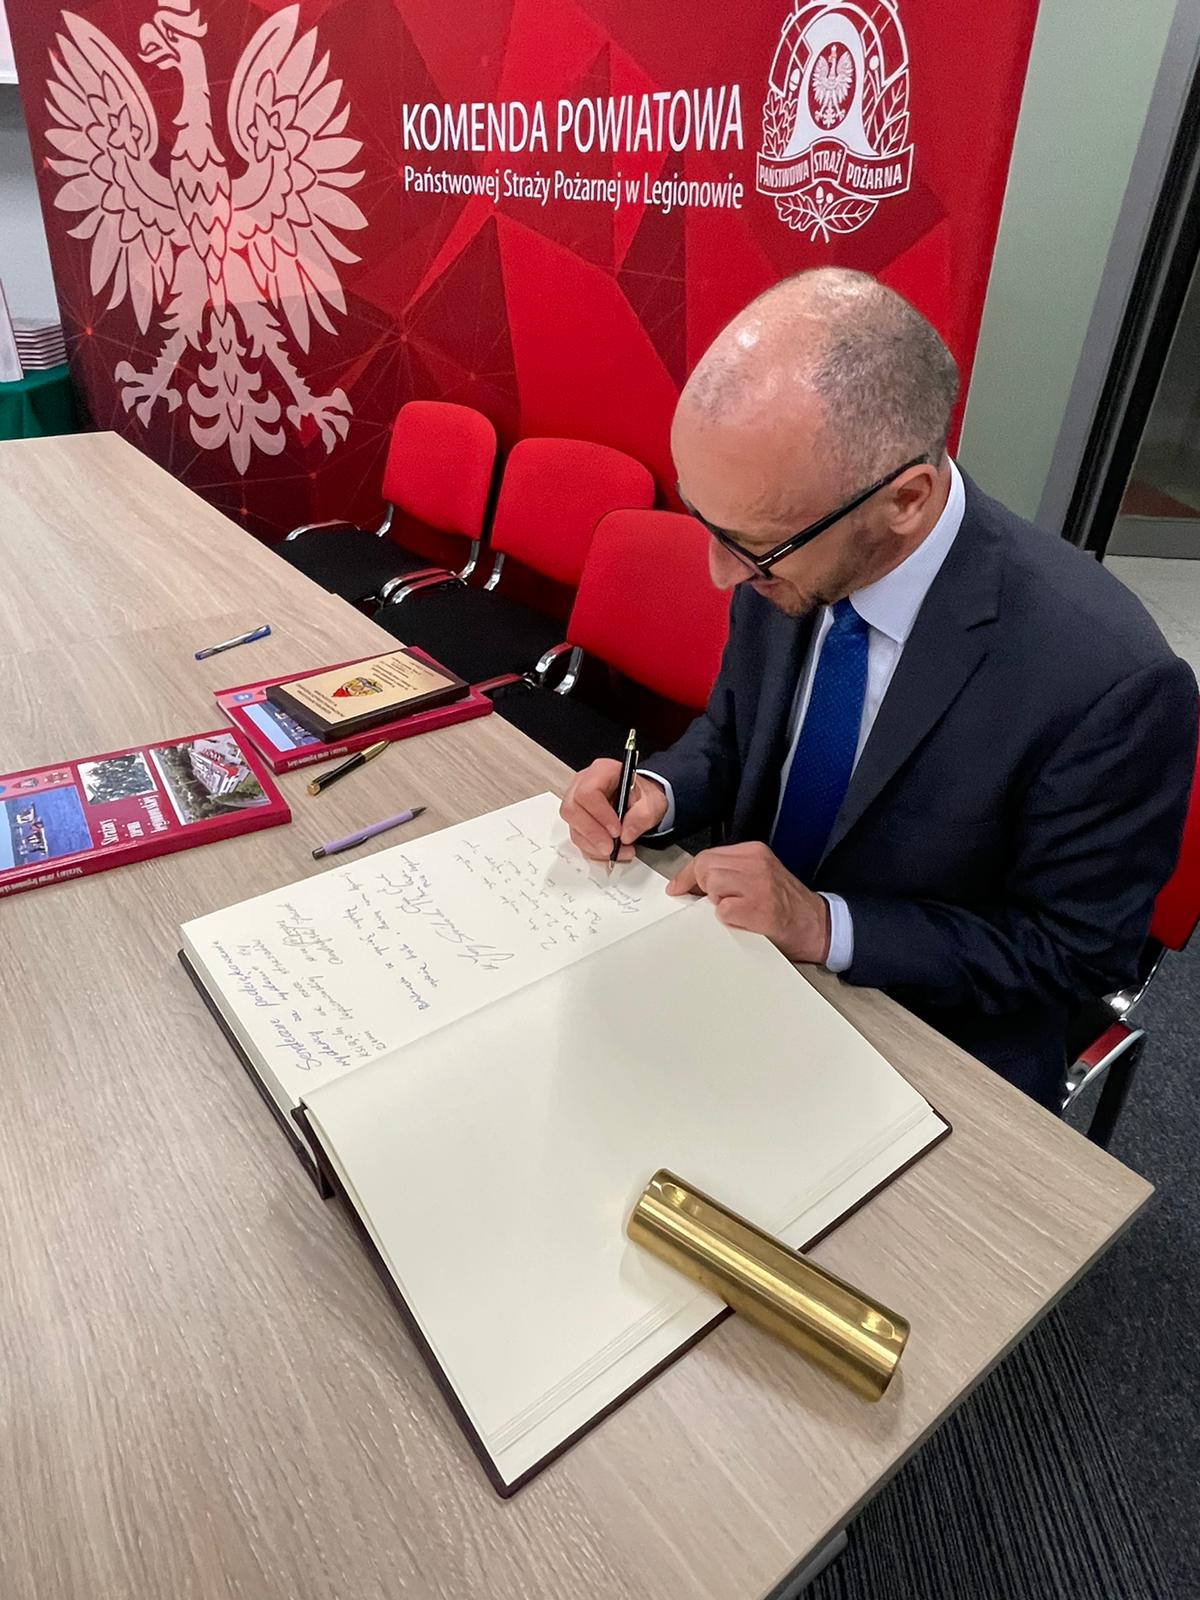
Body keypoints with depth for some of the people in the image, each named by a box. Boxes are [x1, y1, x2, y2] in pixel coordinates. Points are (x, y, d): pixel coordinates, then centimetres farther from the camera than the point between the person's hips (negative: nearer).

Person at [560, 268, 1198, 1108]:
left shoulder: (1108, 680, -28)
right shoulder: (791, 550, -12)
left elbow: (1078, 946, -15)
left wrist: (826, 924, -26)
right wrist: (660, 794, -15)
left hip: (933, 1054, -4)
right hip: (747, 951, 5)